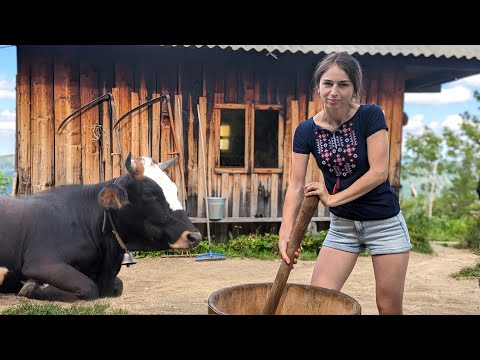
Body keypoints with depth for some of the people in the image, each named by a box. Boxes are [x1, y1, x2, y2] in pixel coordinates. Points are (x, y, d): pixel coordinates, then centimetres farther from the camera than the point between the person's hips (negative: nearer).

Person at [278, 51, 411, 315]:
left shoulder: (371, 115, -14)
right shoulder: (306, 130, -6)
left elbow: (379, 172, -18)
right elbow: (296, 186, -11)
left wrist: (333, 199, -18)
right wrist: (285, 234, -23)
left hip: (384, 222, -2)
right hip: (342, 224, 3)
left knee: (389, 307, 6)